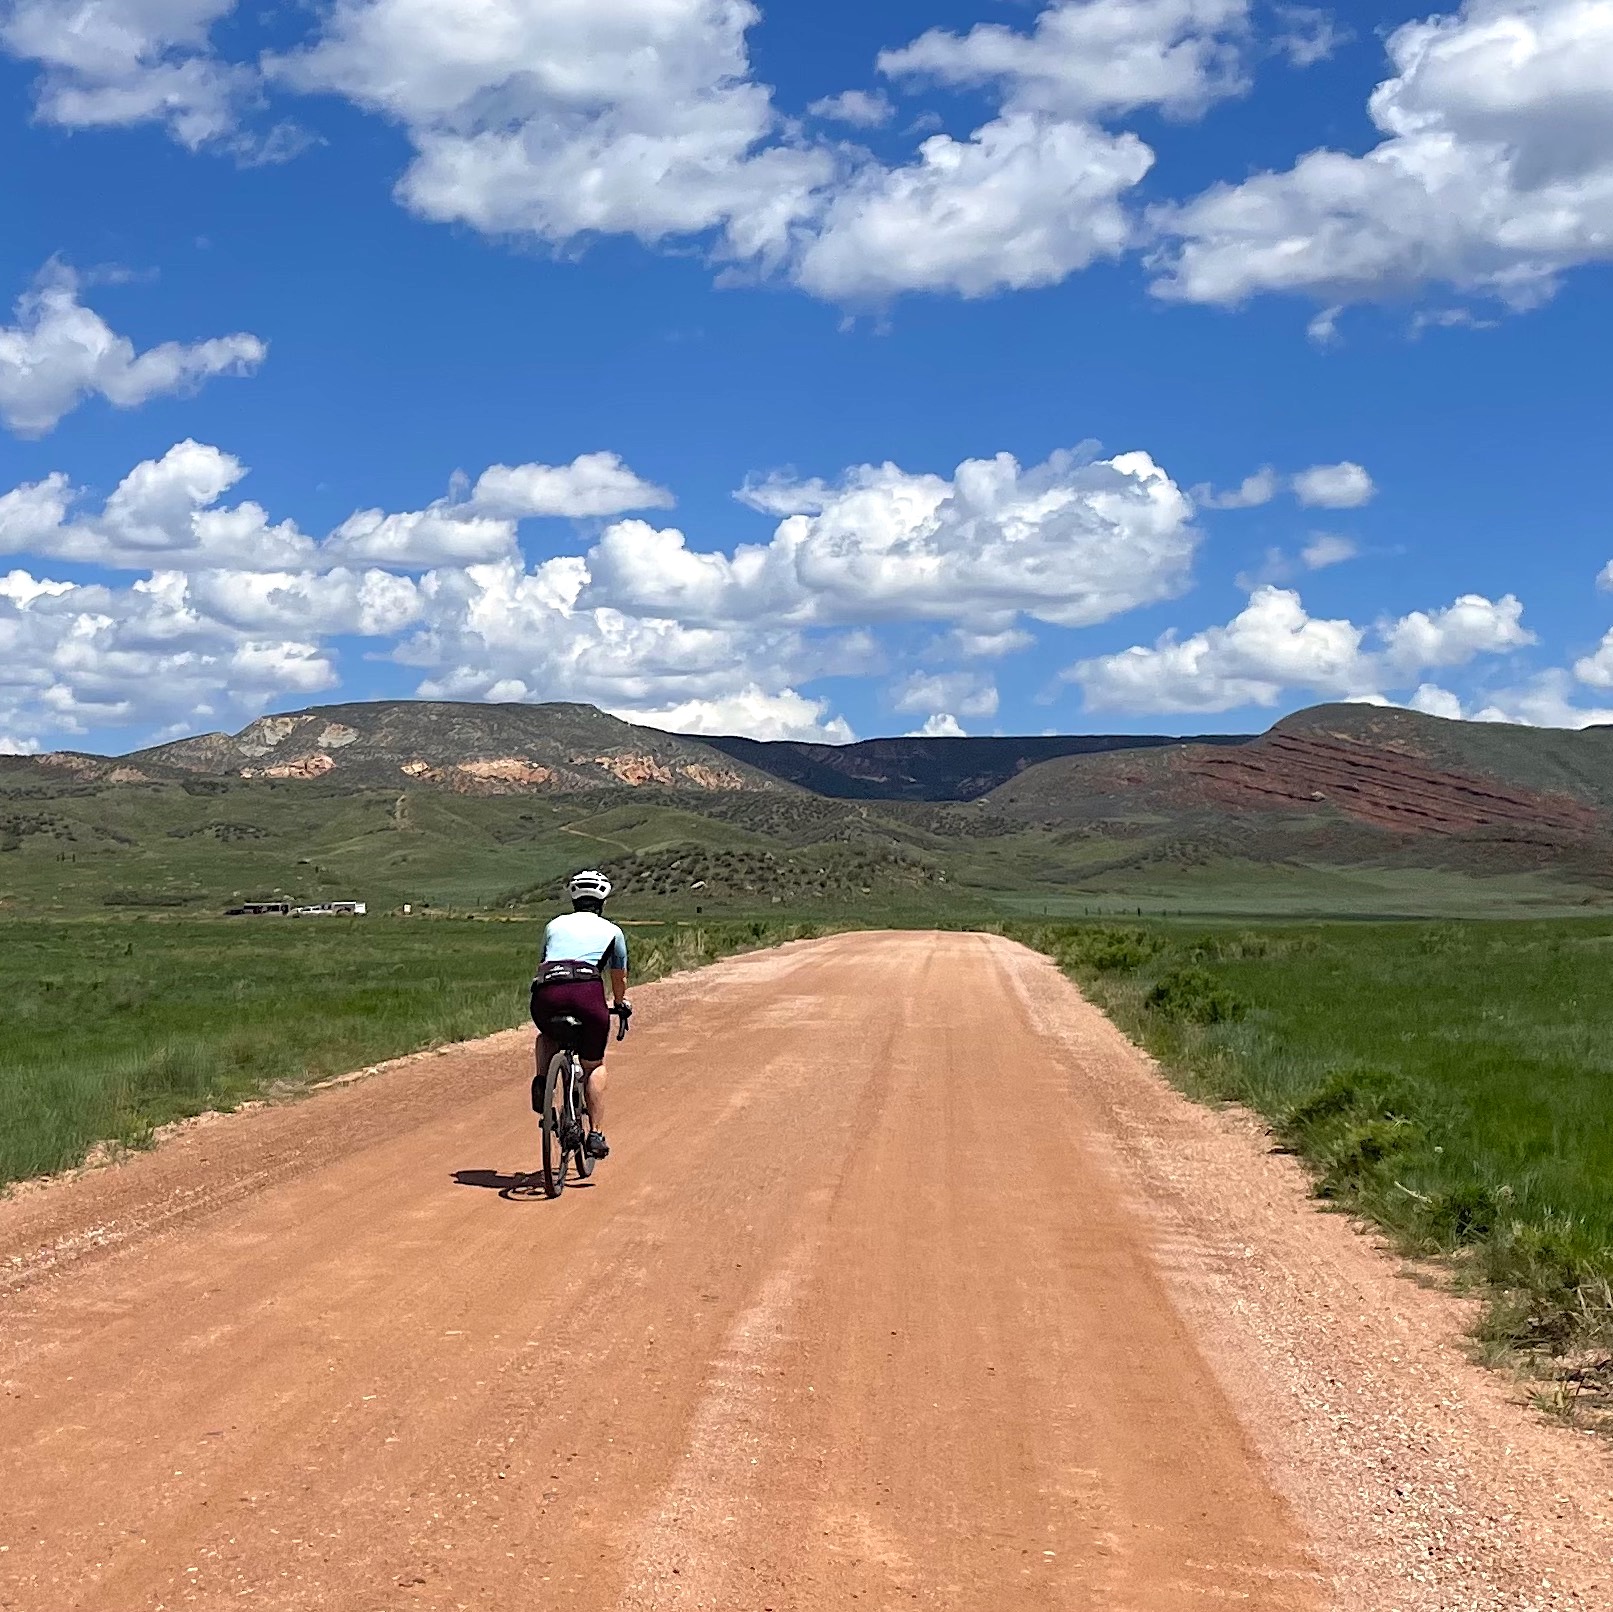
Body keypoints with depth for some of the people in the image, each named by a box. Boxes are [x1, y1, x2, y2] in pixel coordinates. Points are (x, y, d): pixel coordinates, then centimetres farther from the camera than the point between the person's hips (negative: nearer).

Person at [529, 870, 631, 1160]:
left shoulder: (555, 925, 29)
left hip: (546, 992, 2)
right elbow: (619, 978, 37)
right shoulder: (611, 930, 25)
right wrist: (621, 1003, 57)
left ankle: (541, 1081, 10)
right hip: (587, 991, -2)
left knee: (547, 1036, 35)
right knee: (594, 1065, 14)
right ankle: (596, 1135, 7)